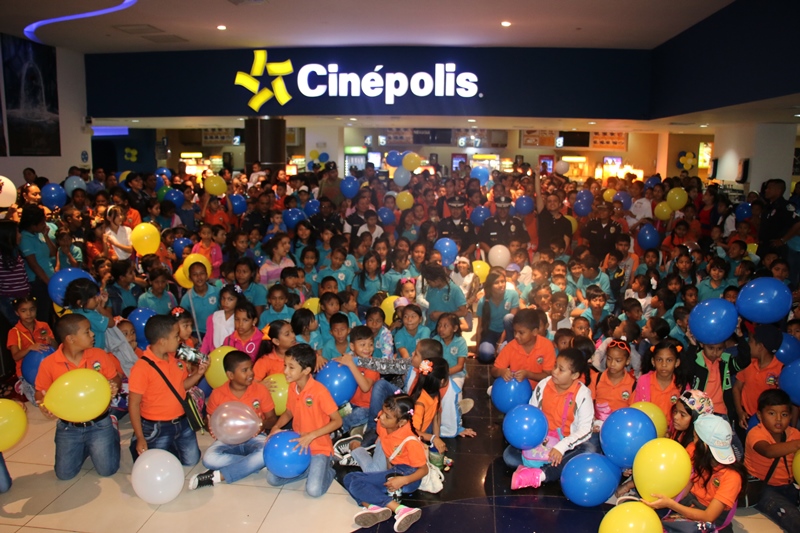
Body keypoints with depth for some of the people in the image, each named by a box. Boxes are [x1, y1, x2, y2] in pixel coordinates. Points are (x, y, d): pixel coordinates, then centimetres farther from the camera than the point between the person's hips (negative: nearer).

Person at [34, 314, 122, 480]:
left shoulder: (99, 355, -11)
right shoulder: (48, 364, -13)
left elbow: (116, 379, 0)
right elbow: (40, 393, -1)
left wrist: (114, 386, -24)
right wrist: (43, 404, -24)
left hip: (99, 424, -1)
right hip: (68, 428, 1)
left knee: (107, 470, -2)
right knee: (64, 474, 6)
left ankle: (113, 432, 26)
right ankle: (86, 447, 34)